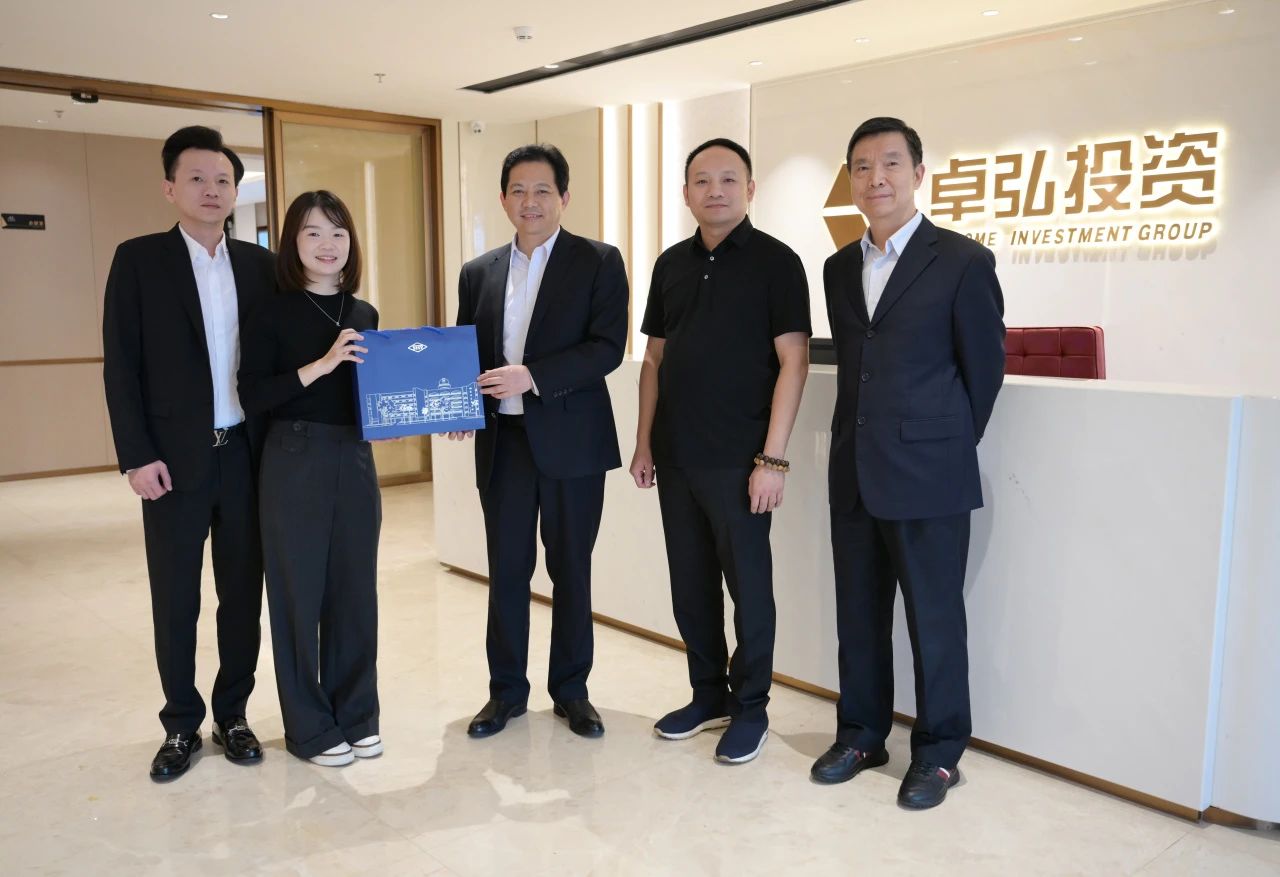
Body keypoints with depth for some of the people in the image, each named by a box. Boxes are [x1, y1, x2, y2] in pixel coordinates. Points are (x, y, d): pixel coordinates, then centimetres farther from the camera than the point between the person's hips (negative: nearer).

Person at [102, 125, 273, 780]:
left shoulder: (259, 265, 8)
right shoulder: (139, 259, 0)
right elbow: (121, 366, -3)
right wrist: (137, 456, -10)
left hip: (247, 455, 3)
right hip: (174, 458, -2)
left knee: (243, 593, 10)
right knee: (175, 601, 7)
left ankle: (232, 713, 25)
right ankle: (181, 725, 23)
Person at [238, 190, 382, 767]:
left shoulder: (364, 315, 10)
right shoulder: (273, 313, -6)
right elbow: (252, 397, -13)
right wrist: (320, 364, -22)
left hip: (356, 461, 5)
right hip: (295, 465, -4)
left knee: (355, 591, 12)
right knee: (300, 593, 6)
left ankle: (356, 715, 28)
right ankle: (310, 727, 21)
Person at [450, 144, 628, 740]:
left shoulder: (598, 262, -2)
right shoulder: (478, 272, 11)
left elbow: (608, 347, -11)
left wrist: (532, 376, -21)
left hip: (571, 440, -3)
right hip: (501, 439, 3)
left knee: (570, 569, 8)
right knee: (506, 569, 9)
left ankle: (571, 690, 24)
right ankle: (506, 690, 25)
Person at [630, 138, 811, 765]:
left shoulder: (775, 261, -5)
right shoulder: (671, 265, 10)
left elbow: (793, 362, -10)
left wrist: (773, 459, -16)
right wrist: (644, 443, 9)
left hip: (738, 459, -5)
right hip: (675, 456, 5)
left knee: (748, 585, 6)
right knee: (691, 584, 13)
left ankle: (750, 707, 21)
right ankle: (708, 695, 29)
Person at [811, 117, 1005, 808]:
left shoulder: (963, 262, -6)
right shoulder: (840, 268, 11)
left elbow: (985, 368, -1)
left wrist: (947, 447, 5)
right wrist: (860, 441, 12)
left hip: (928, 478, -5)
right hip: (853, 475, 6)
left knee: (935, 620, 6)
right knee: (858, 614, 14)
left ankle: (938, 752, 23)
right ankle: (861, 733, 31)